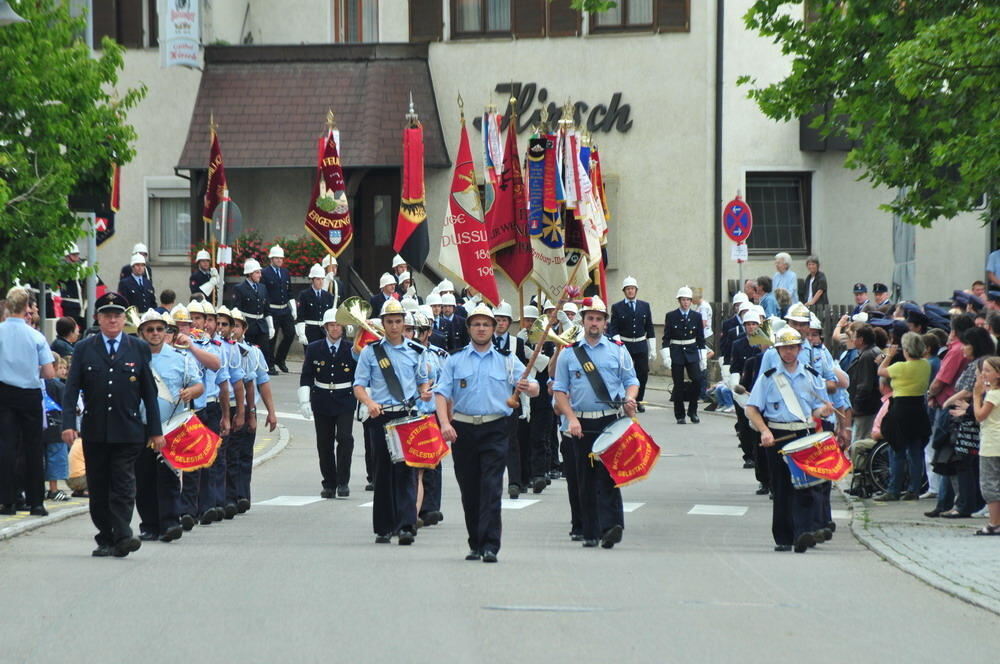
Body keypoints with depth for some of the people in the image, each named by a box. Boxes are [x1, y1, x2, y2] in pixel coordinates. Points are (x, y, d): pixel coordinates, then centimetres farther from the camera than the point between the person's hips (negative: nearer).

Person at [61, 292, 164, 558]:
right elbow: (71, 389, 3)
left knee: (123, 485, -10)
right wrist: (68, 424, -9)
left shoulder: (139, 349, 7)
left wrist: (155, 430, 4)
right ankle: (105, 539, 14)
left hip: (127, 431, -2)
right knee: (98, 489, 5)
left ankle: (122, 537, -15)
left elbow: (149, 392, 8)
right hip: (94, 432, 2)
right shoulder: (84, 349, 7)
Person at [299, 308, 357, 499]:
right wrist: (304, 401, -3)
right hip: (322, 402, 2)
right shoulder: (314, 349, 3)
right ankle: (329, 484, 14)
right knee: (324, 443, 5)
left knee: (345, 438, -15)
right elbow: (306, 377, 5)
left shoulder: (351, 349, 1)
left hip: (345, 402, -2)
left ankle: (343, 482, -8)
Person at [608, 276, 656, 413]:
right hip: (624, 345, -2)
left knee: (643, 375, 4)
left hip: (641, 346, 2)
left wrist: (652, 350, 7)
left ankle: (639, 401, 20)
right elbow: (613, 330, -4)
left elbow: (650, 329, 10)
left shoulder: (645, 306, 8)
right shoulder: (617, 307, 0)